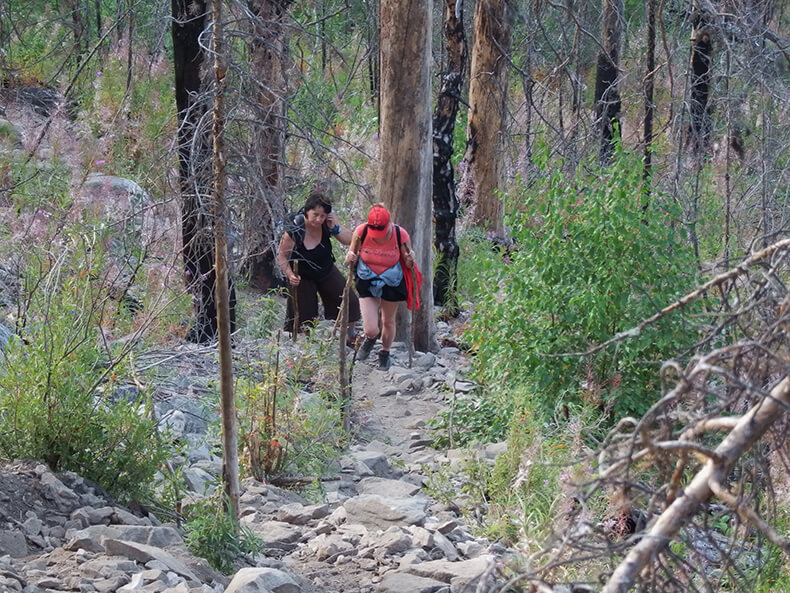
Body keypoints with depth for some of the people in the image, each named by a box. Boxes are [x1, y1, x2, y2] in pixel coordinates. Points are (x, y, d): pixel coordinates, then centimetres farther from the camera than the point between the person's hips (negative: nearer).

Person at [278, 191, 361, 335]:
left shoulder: (326, 226, -19)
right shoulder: (293, 234, -29)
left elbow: (350, 240, -13)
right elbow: (282, 256, -15)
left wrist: (335, 227, -29)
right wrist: (290, 275, -28)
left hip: (327, 272, 4)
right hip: (302, 278, -4)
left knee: (349, 301, 2)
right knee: (302, 317, 0)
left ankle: (350, 336, 22)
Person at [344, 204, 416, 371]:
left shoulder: (401, 235, -22)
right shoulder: (361, 232, -22)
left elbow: (409, 265, -6)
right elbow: (352, 254, -3)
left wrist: (411, 261, -30)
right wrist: (350, 259, -26)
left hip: (392, 283, 0)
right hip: (367, 282, 0)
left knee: (388, 322, 20)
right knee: (370, 330, -6)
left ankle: (385, 353, 51)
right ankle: (370, 339, 34)